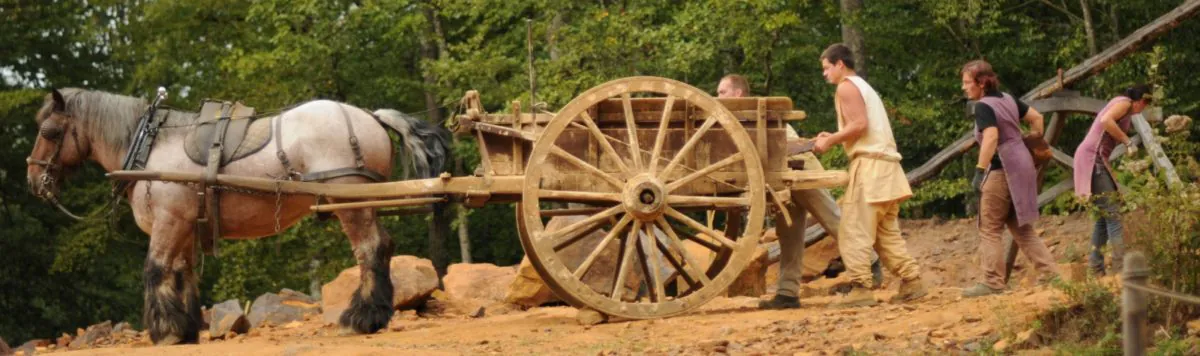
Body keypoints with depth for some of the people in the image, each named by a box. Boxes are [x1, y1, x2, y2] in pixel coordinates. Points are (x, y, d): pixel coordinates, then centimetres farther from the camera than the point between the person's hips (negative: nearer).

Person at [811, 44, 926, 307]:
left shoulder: (846, 87, -4)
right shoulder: (863, 87, 25)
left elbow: (859, 124, -17)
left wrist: (830, 140, -8)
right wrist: (834, 138, 17)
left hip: (870, 164, -10)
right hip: (885, 164, 10)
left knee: (854, 230, -9)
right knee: (886, 232, 12)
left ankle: (860, 288, -14)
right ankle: (911, 281, 7)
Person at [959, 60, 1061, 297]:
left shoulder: (983, 107, -13)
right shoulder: (1008, 99, 13)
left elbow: (991, 137, -27)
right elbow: (1036, 117, 19)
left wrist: (980, 170, -28)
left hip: (1002, 170, -9)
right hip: (1021, 163, 9)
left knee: (989, 228, -3)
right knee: (1021, 227, 15)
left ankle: (993, 282, -3)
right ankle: (1050, 272, 12)